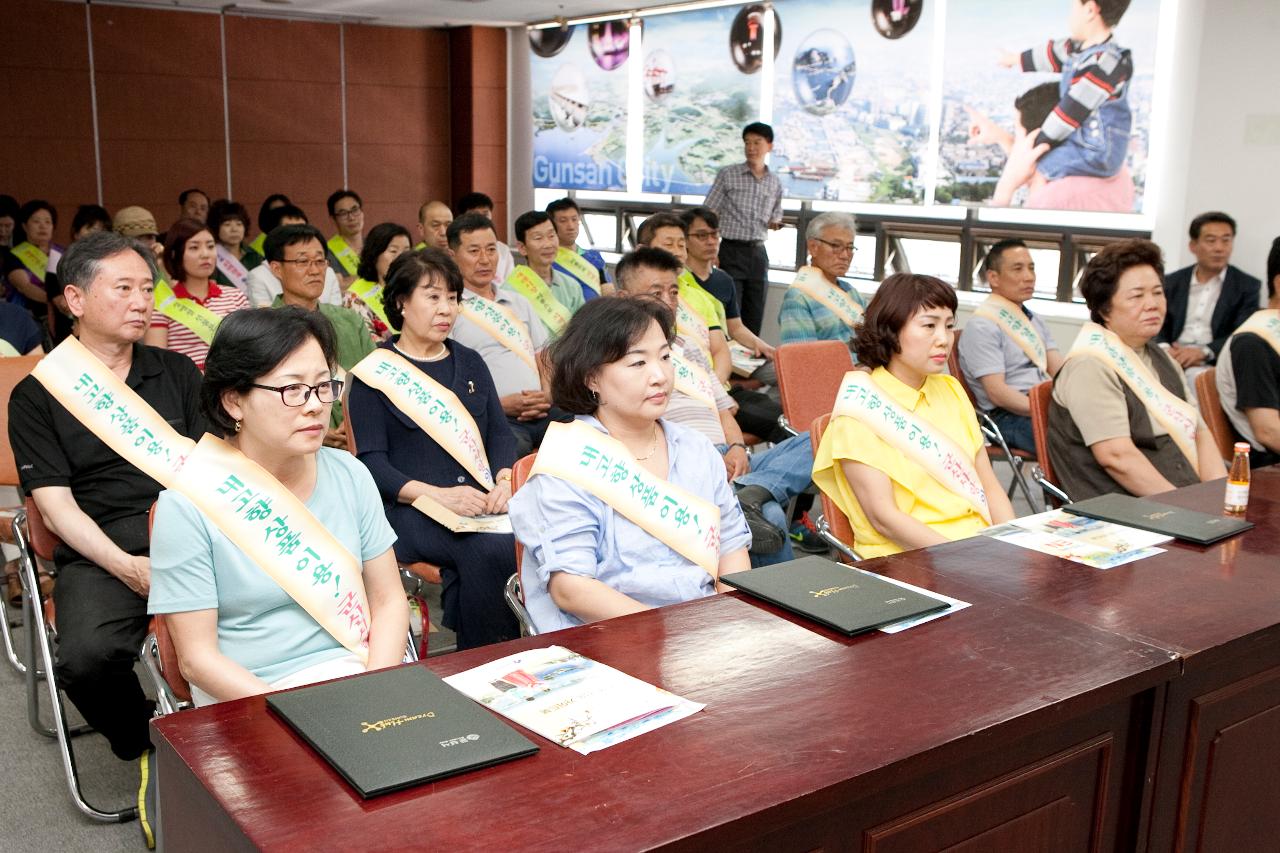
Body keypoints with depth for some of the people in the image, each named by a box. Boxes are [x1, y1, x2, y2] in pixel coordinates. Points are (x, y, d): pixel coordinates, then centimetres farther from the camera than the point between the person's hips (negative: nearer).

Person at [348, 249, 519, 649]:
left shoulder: (470, 362, 20)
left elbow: (500, 433, 16)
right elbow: (372, 462, -3)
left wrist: (504, 479, -7)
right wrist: (439, 495, -19)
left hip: (478, 502, 5)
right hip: (408, 508, -4)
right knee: (491, 550, -33)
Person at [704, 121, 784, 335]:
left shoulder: (775, 183, 10)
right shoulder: (727, 175, -1)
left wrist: (775, 223, 1)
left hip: (758, 253, 4)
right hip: (731, 250, -4)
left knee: (754, 318, 6)